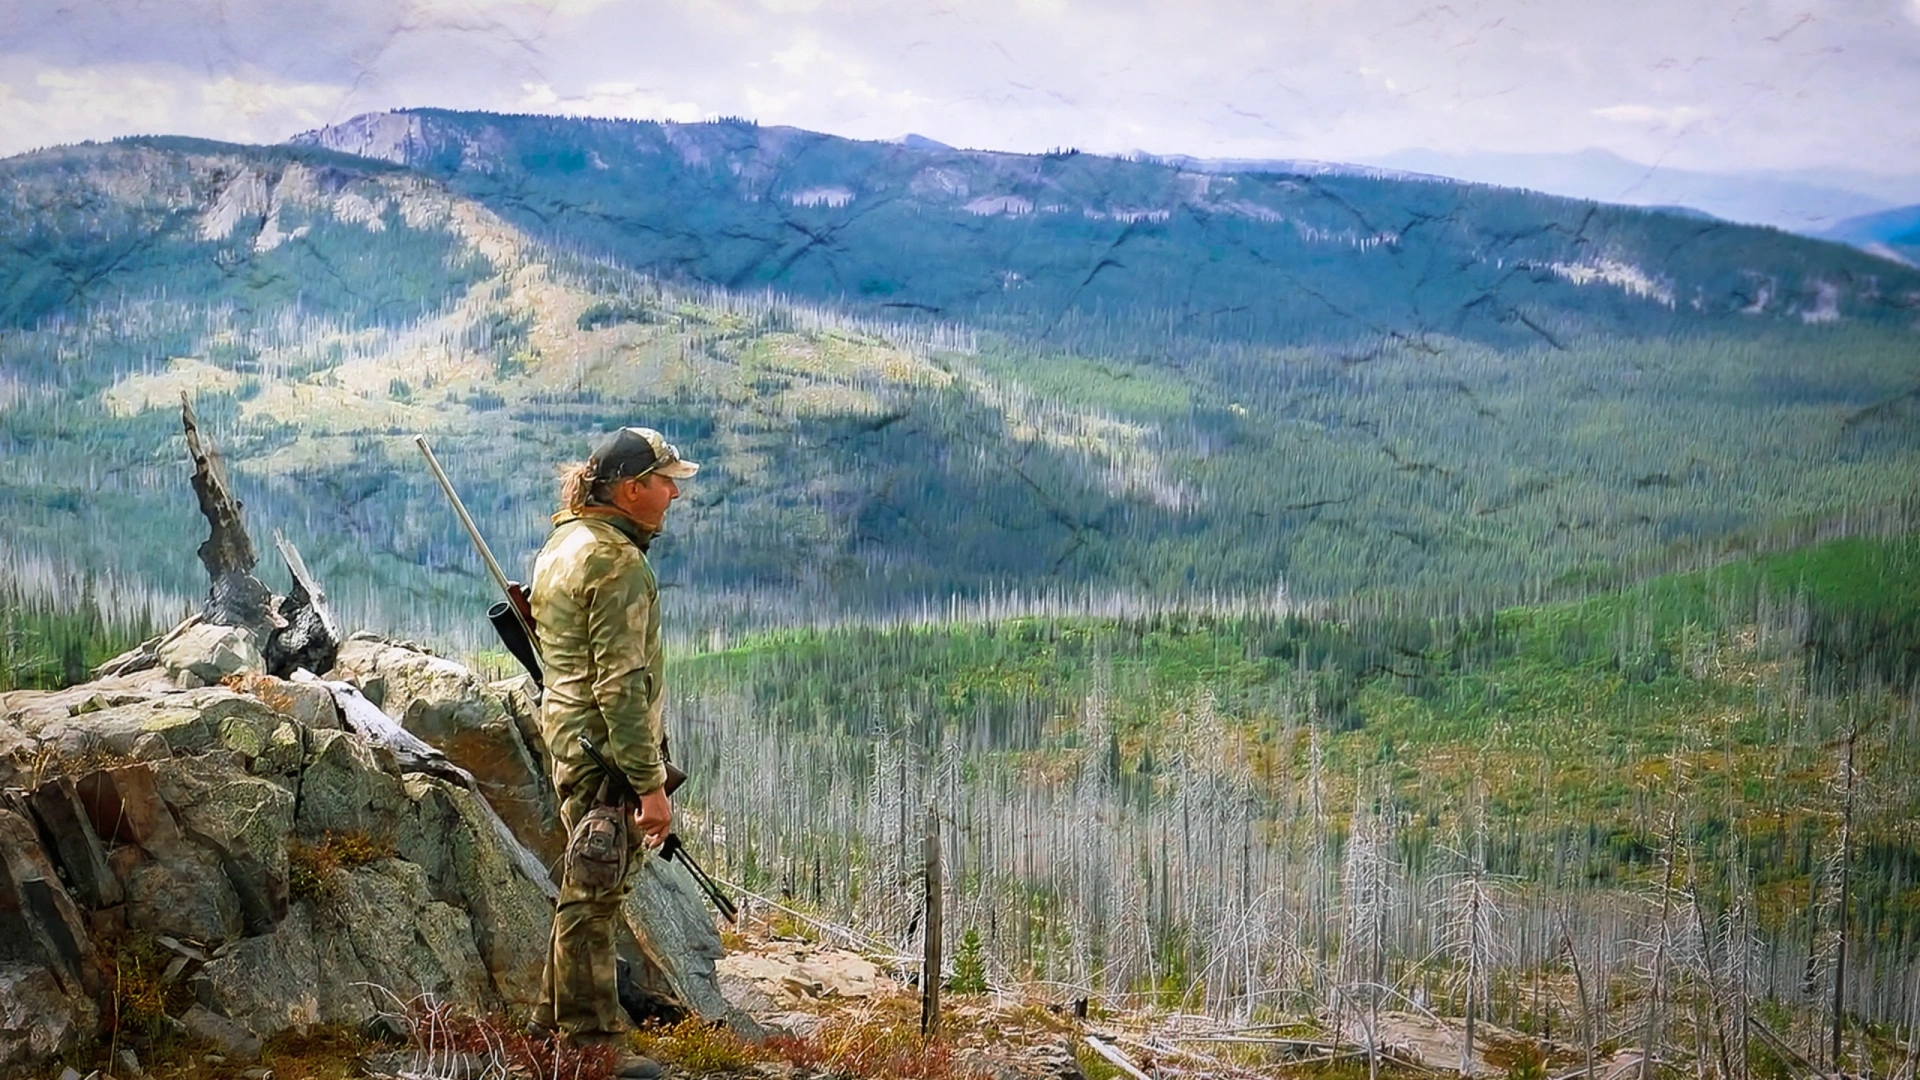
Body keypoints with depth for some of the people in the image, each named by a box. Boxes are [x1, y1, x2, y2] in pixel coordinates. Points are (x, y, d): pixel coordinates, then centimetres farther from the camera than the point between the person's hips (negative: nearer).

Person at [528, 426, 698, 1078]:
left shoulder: (562, 544, 13)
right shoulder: (617, 564, -19)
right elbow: (621, 685, -23)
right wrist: (651, 784, -22)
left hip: (568, 735, 10)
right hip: (607, 750, -10)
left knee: (588, 888, 20)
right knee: (594, 893, -3)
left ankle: (556, 1017, 31)